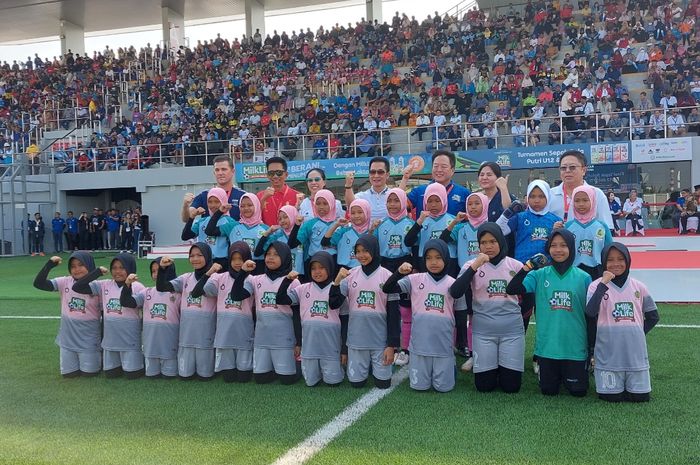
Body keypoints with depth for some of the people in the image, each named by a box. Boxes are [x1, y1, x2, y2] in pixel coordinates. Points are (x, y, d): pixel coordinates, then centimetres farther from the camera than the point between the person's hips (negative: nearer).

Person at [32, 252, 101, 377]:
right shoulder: (64, 282, -4)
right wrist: (49, 265, -25)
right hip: (67, 338, 3)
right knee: (68, 373, 12)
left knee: (89, 373, 4)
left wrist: (104, 341, -1)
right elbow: (38, 283, -13)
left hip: (89, 339, -2)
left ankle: (97, 356, 33)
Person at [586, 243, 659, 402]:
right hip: (609, 353, -3)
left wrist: (638, 333, 4)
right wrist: (603, 284, -23)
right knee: (612, 397, 3)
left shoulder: (639, 287, 5)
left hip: (636, 352, 3)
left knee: (641, 396, 7)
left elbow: (653, 316, 15)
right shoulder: (597, 285, -5)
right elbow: (590, 313, -22)